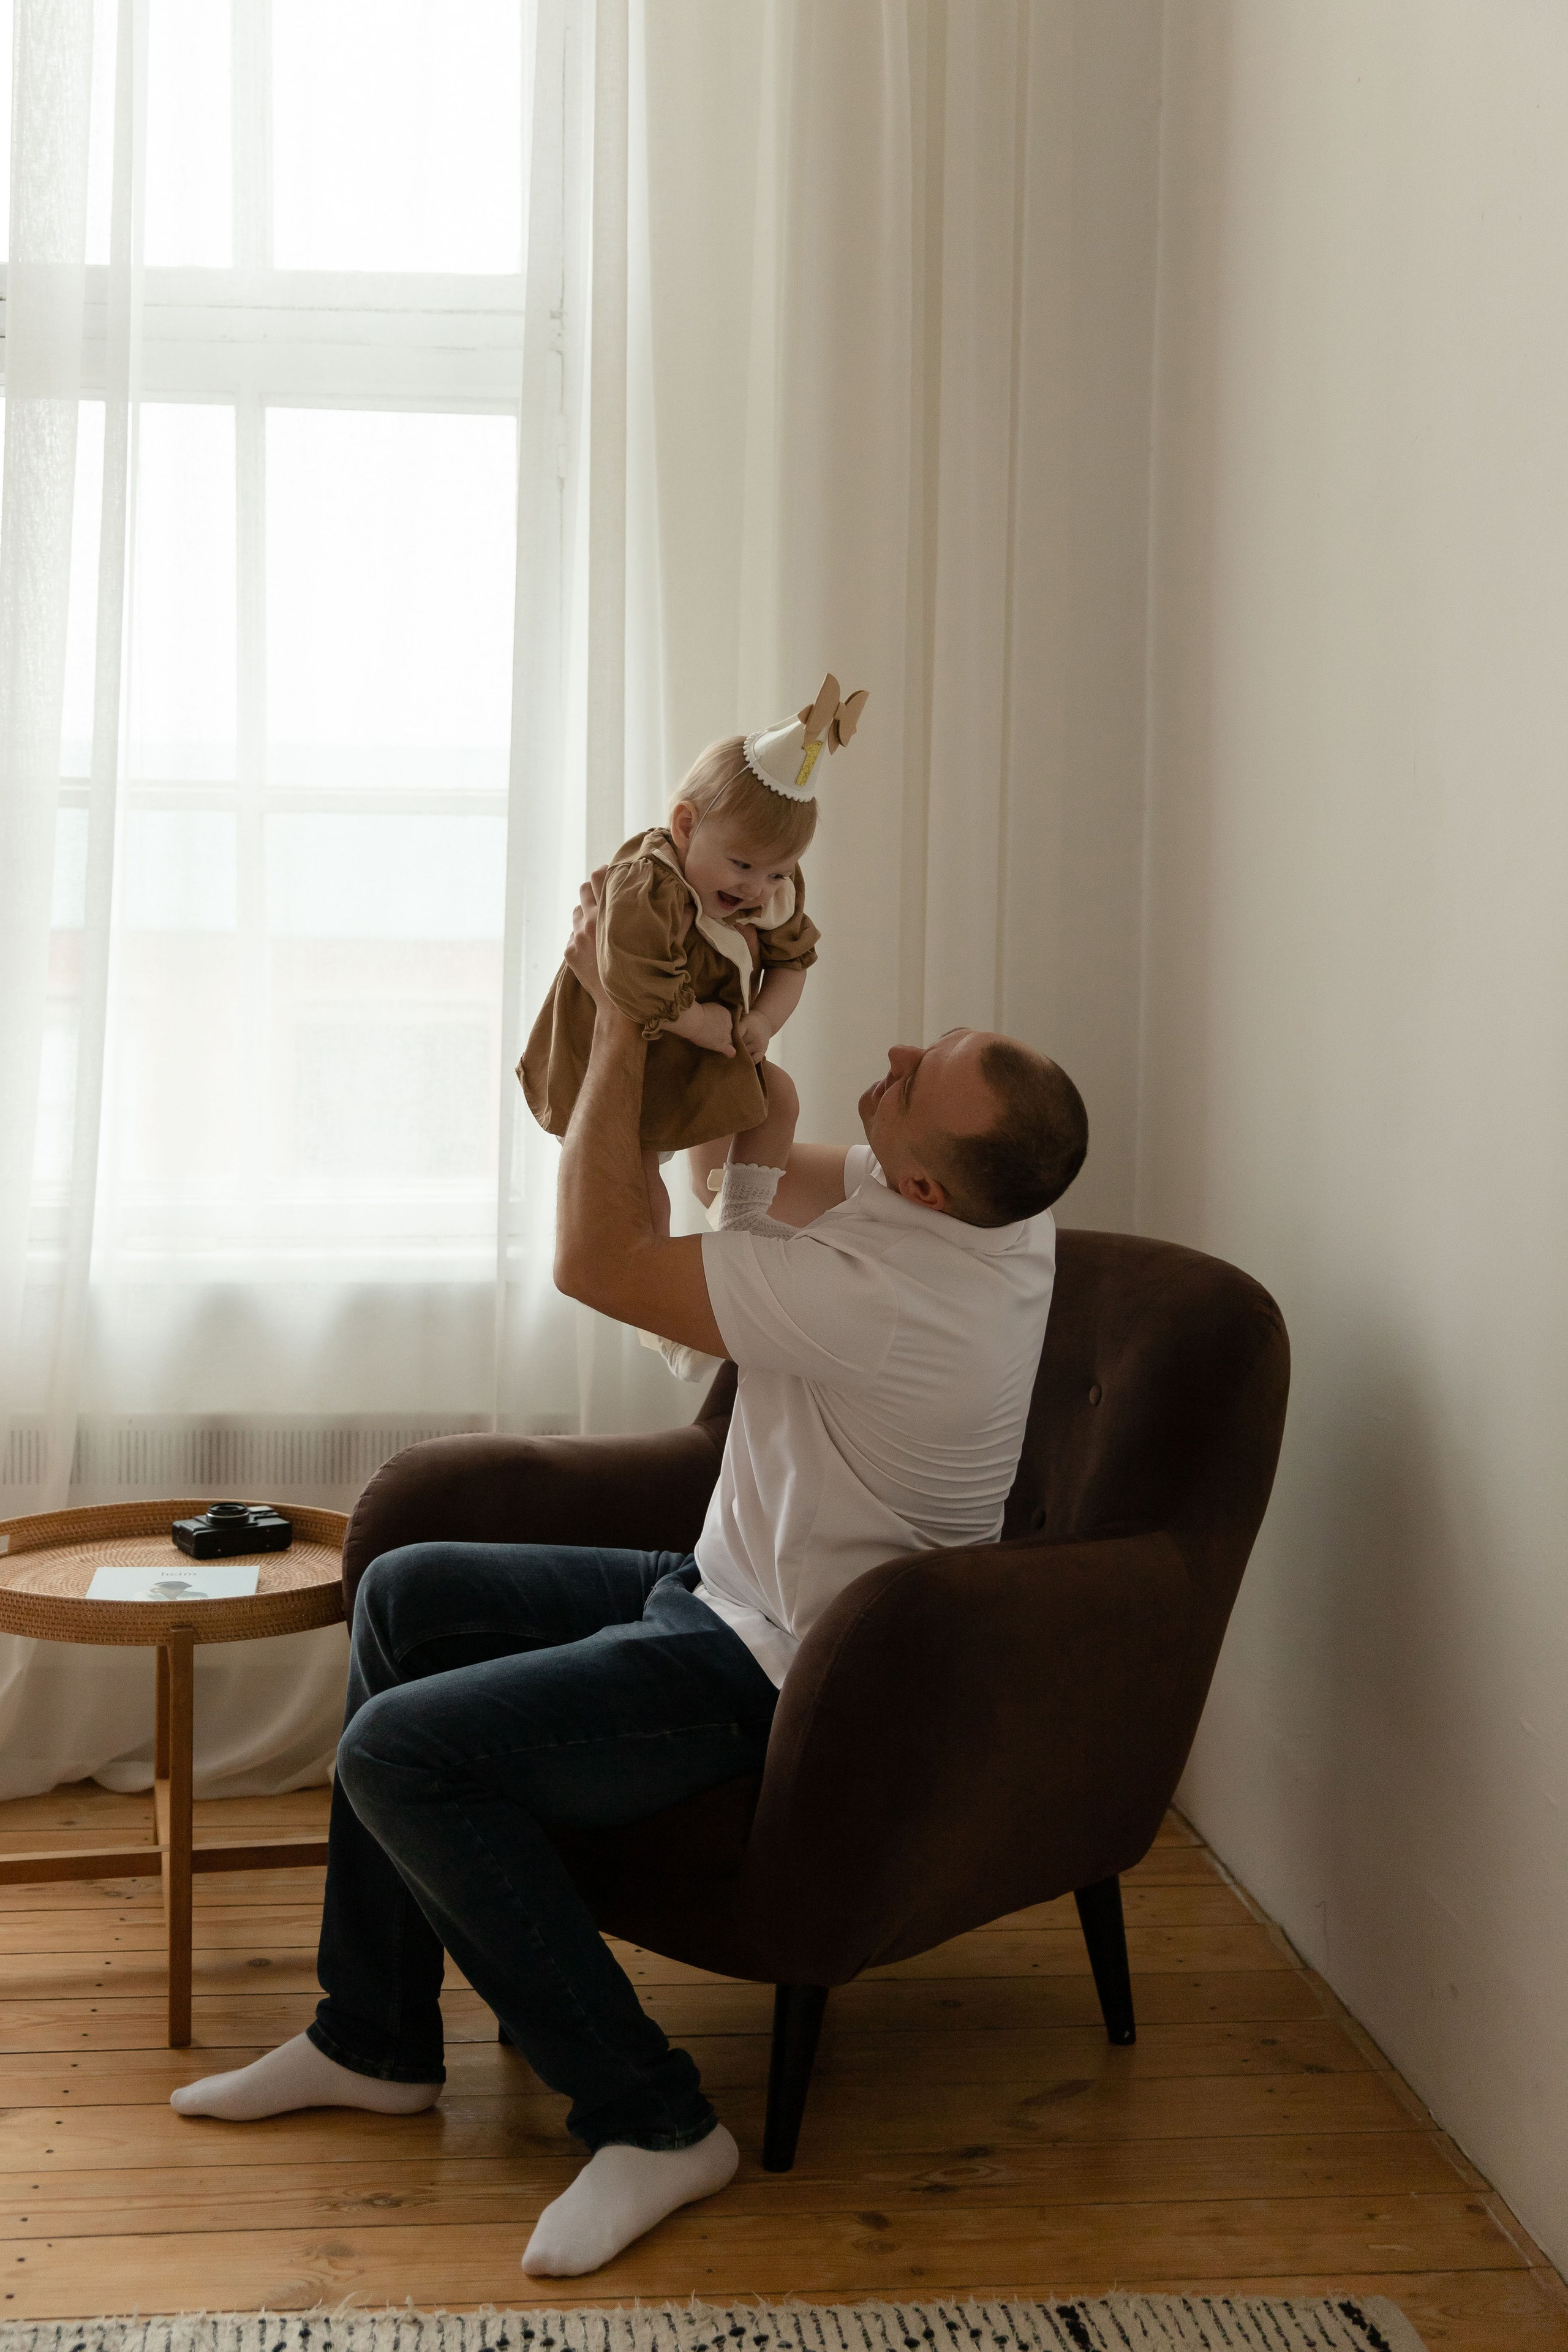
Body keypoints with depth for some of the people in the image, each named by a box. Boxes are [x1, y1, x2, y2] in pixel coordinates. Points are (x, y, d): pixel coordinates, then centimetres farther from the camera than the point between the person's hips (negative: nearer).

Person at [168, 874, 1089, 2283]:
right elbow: (764, 1138, 10)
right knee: (408, 1595, 13)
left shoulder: (896, 1290, -34)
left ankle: (650, 2119, -6)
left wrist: (624, 1020, -22)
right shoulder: (986, 1201, -6)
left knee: (401, 1751, -16)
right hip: (731, 1591, 10)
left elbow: (601, 1261, -27)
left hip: (780, 1682, -10)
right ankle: (373, 2039, 20)